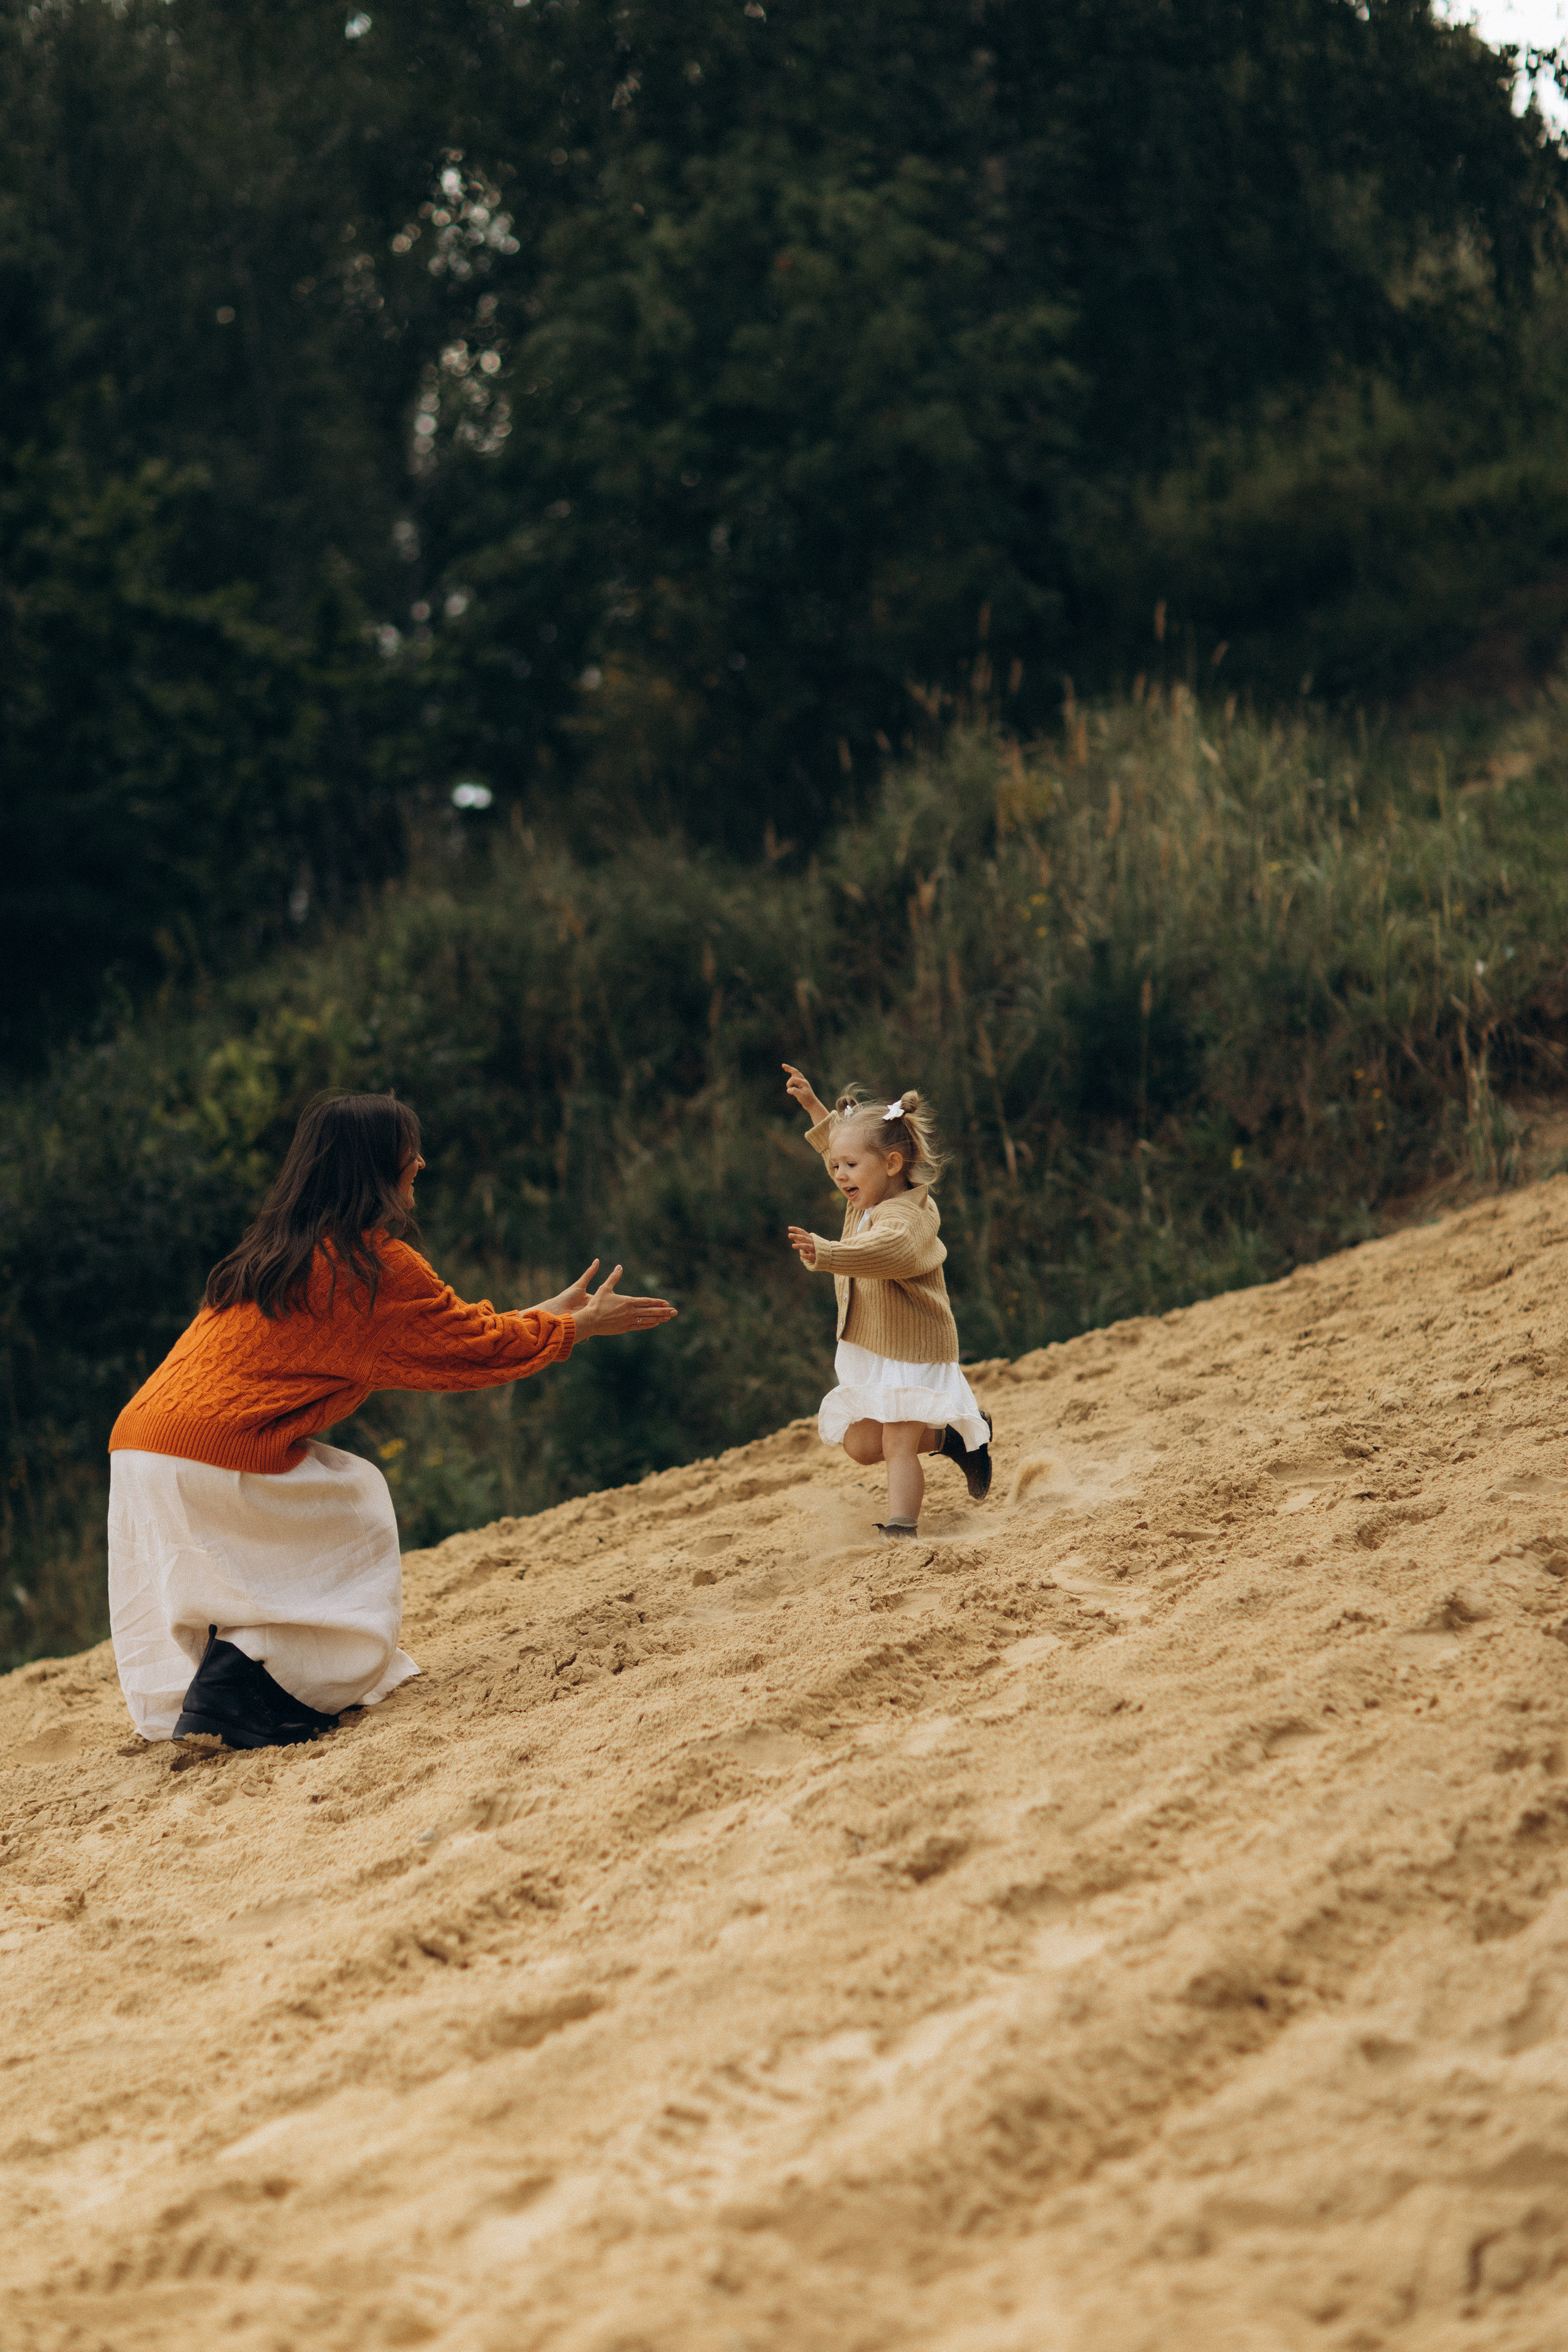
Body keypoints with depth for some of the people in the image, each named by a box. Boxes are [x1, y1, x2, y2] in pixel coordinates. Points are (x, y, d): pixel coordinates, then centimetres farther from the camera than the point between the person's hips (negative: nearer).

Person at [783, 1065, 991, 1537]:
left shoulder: (907, 1218, -26)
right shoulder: (866, 1200, 4)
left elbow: (885, 1252, -50)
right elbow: (838, 1144, 27)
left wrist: (825, 1255, -64)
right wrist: (813, 1105, 25)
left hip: (912, 1356, -10)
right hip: (868, 1355, 10)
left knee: (898, 1445, -15)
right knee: (860, 1446, 10)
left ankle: (900, 1530, -16)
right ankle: (953, 1437, 26)